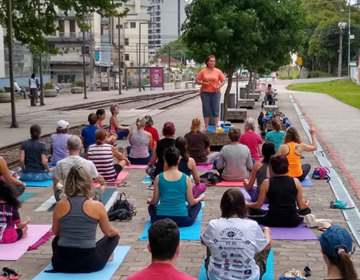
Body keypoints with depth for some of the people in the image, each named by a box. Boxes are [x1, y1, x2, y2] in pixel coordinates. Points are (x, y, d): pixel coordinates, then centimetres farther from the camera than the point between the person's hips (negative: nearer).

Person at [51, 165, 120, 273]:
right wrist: (117, 232, 28)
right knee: (114, 236, 24)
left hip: (61, 262, 3)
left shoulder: (60, 205, -3)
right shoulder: (97, 206, -10)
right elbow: (109, 232, 4)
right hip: (89, 262, -3)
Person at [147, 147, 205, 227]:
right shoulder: (186, 178, -6)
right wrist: (200, 198, 24)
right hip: (182, 220, -1)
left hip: (161, 220, 1)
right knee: (197, 203, 28)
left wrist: (149, 201, 28)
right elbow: (191, 202, 2)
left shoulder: (158, 177, -4)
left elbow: (154, 202, 4)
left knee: (151, 206, 35)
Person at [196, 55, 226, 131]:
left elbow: (223, 81, 8)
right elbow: (197, 81, 5)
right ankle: (206, 126, 9)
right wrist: (203, 83, -14)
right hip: (205, 92, 0)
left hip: (215, 92, 0)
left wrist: (219, 86, -10)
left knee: (216, 109, 1)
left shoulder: (218, 71, 4)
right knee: (206, 109, 2)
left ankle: (216, 126, 7)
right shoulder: (203, 71, 2)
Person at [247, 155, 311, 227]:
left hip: (272, 221, -2)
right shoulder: (295, 181, -2)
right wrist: (307, 204, 28)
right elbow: (301, 206, 4)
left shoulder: (266, 183, -5)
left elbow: (258, 205, 1)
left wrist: (246, 204, 22)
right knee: (307, 210, 33)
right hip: (292, 221, 2)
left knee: (251, 210, 22)